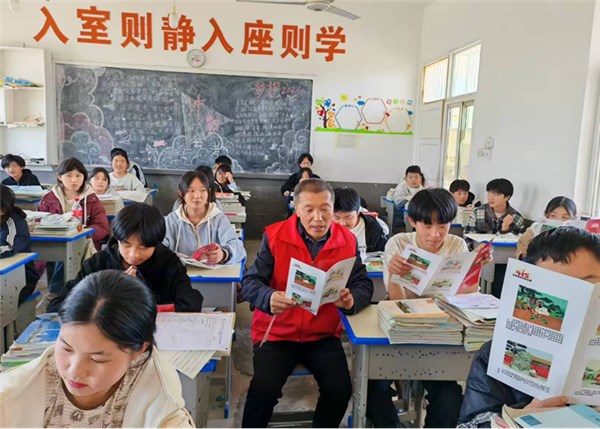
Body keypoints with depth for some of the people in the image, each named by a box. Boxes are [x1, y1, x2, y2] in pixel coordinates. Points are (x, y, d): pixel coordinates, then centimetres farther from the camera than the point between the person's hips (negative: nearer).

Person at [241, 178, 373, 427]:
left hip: (323, 334, 2)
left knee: (340, 390, -16)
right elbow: (250, 282, -11)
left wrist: (352, 300, -26)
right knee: (264, 390, -22)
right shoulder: (274, 236, -9)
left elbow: (364, 285, -1)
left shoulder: (347, 241, -3)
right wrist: (269, 298, -34)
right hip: (276, 332, -2)